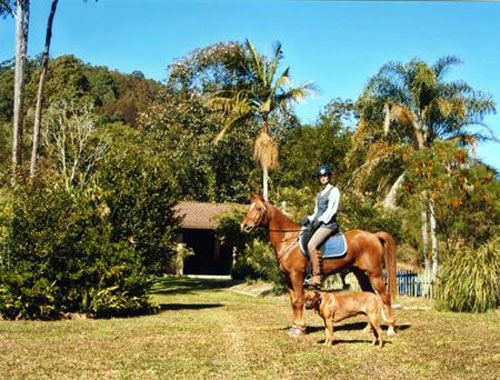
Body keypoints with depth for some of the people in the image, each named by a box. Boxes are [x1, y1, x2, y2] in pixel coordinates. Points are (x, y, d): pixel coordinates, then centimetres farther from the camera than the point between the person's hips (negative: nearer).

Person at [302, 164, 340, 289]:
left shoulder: (334, 191, 0)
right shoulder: (320, 194, 23)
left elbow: (331, 209, -10)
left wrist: (320, 220, -18)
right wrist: (309, 218, 3)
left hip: (328, 224, -9)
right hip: (318, 224, 9)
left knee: (311, 245, -26)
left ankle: (316, 278, -26)